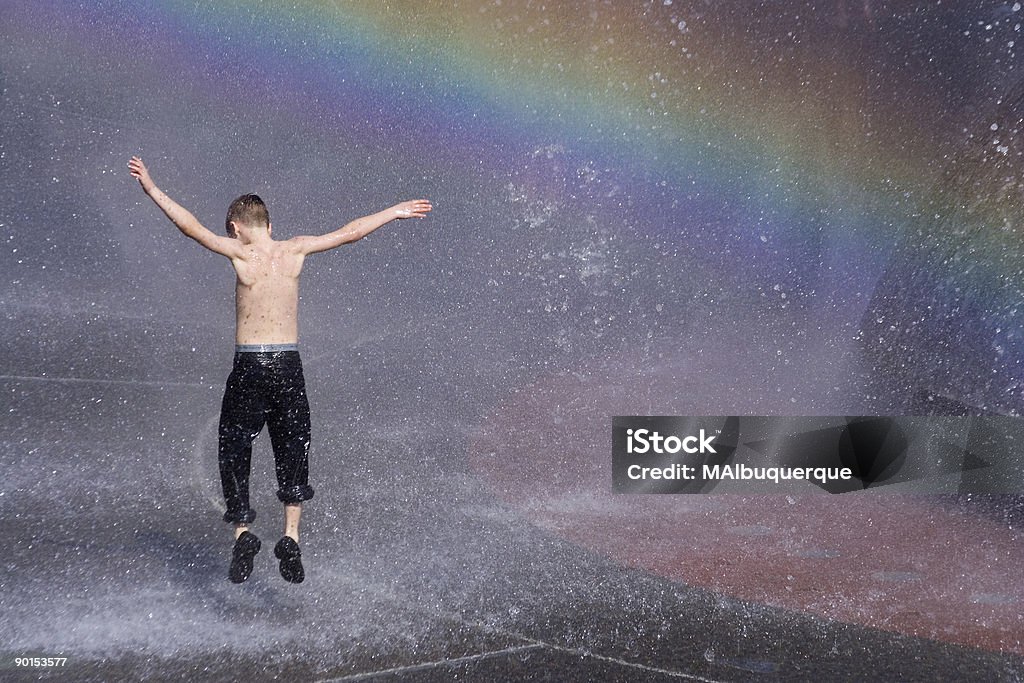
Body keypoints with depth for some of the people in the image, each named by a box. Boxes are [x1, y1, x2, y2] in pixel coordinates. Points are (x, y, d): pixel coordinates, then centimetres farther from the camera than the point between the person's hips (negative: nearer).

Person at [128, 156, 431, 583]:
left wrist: (152, 189, 2)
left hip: (249, 366, -3)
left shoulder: (241, 254, -5)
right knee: (292, 452, 14)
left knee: (234, 452, 10)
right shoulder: (295, 250, 3)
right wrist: (396, 211, 24)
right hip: (289, 366, 3)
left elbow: (192, 227, -8)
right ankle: (290, 537, 4)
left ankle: (242, 533, -2)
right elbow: (349, 232, 12)